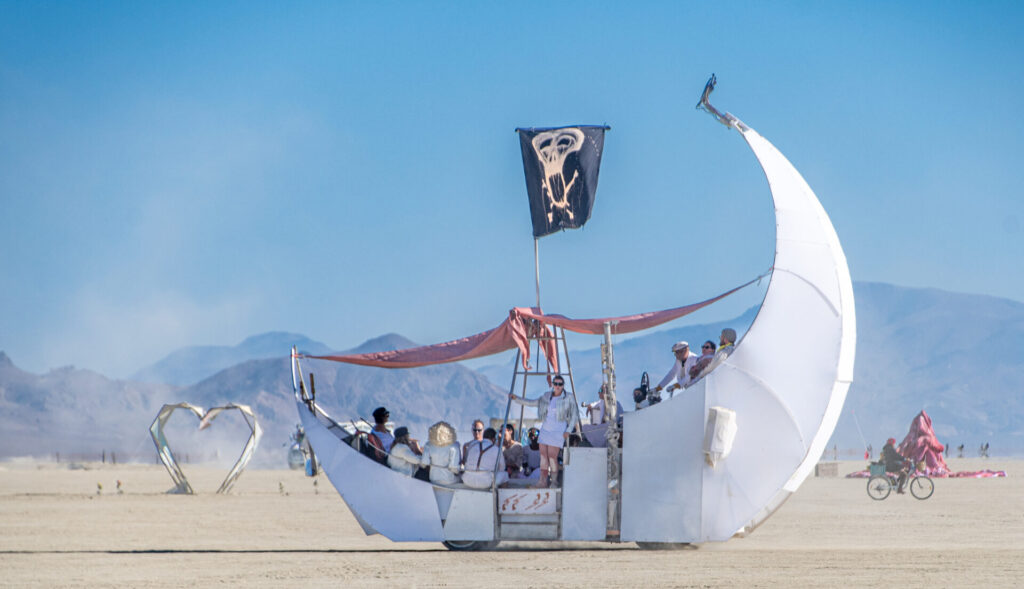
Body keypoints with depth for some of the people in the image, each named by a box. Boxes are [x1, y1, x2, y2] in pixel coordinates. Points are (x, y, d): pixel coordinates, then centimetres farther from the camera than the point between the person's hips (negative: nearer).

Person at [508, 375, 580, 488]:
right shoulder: (547, 397, 7)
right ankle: (543, 481, 6)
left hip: (558, 431, -5)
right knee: (543, 455, 1)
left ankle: (554, 481, 2)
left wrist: (568, 431, -9)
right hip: (545, 428, 5)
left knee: (552, 456, -11)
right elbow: (532, 403, 17)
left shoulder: (568, 399, -7)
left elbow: (574, 416, -2)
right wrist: (516, 398, 11)